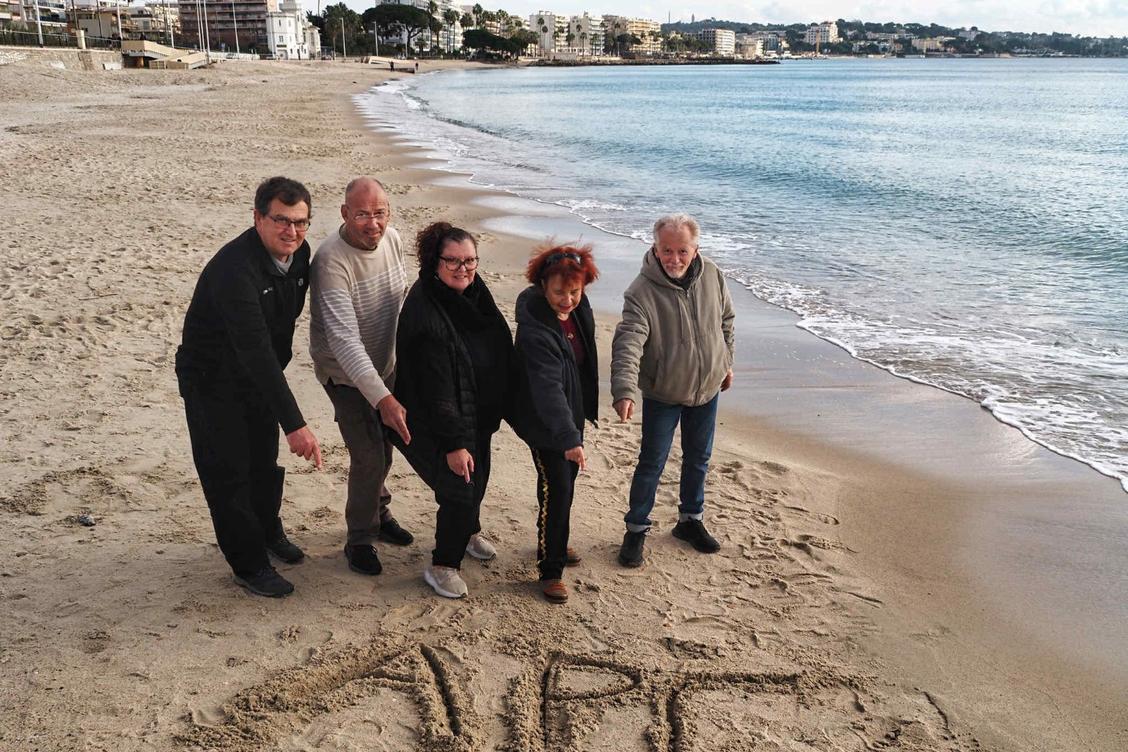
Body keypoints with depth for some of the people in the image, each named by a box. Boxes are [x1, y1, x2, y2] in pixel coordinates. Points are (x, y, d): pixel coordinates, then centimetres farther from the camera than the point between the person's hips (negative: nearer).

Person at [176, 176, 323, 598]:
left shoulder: (299, 254, -9)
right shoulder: (235, 269, -35)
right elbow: (255, 351, -42)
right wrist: (295, 424, -46)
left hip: (259, 375, 8)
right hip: (212, 380, -7)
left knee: (265, 460, 22)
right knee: (228, 472, 1)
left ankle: (268, 532, 45)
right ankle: (249, 565, 17)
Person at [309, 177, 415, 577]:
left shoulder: (392, 239, -11)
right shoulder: (331, 260, -33)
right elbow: (344, 339, -39)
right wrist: (383, 398, -45)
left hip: (385, 363, 7)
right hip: (345, 373, -6)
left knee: (384, 445, 20)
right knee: (369, 456, -10)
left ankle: (378, 512, 44)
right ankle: (360, 540, 12)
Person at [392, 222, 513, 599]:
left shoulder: (474, 293, -4)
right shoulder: (425, 314, -29)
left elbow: (498, 353, 11)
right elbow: (435, 390, -26)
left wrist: (493, 410, 16)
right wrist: (453, 443, -23)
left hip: (477, 414, 8)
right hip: (437, 423, -8)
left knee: (476, 478, 22)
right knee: (460, 487, -4)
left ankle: (469, 531, 51)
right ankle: (442, 565, 19)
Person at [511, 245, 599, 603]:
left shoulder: (578, 307, -6)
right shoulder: (535, 331, -31)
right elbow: (548, 389, -38)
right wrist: (569, 438, -45)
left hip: (573, 411, 8)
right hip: (545, 423, -8)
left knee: (567, 482, 21)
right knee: (556, 490, -5)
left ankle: (555, 544, 42)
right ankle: (551, 571, 9)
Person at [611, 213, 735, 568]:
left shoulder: (712, 276, -9)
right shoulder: (641, 292, -25)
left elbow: (726, 320, 8)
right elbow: (627, 343, -36)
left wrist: (725, 363, 14)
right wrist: (624, 391, -49)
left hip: (706, 389, 5)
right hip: (662, 394, -4)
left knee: (698, 459, 18)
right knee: (651, 464, 4)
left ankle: (691, 519, 38)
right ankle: (636, 529, 21)